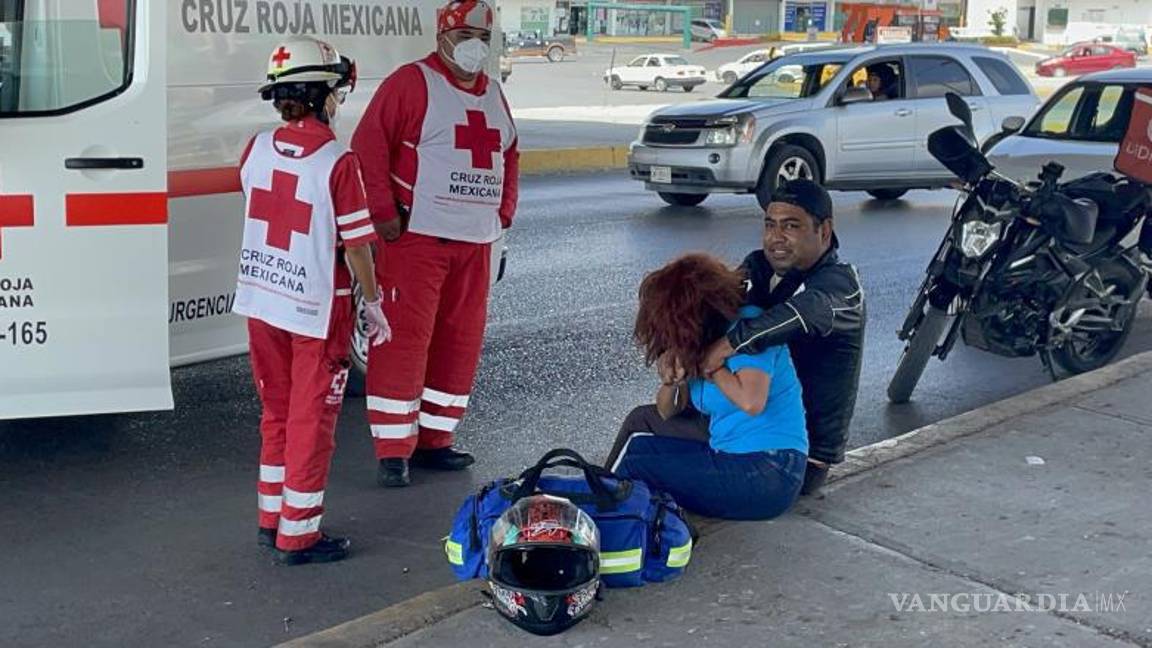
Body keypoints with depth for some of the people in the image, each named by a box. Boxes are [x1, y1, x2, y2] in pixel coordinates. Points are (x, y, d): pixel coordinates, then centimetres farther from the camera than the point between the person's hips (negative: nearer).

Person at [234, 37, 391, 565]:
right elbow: (356, 244, -15)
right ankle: (298, 536, 12)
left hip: (262, 302, 6)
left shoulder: (258, 149, -1)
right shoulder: (338, 163, -18)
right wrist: (373, 303, -3)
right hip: (317, 309, -6)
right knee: (311, 421, 5)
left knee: (276, 413, 19)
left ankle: (271, 519, 28)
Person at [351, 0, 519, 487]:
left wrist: (503, 212, 15)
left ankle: (434, 440, 23)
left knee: (460, 341, 11)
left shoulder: (493, 94, 16)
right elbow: (369, 147, -13)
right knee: (403, 338, -7)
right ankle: (393, 452, -1)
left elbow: (508, 156, 26)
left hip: (475, 243, 8)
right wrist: (383, 214, -15)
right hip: (415, 238, -7)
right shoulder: (412, 83, -7)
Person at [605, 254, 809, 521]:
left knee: (633, 464, -6)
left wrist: (710, 365, -17)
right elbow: (667, 412, 12)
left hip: (766, 473, -9)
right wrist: (669, 381, -10)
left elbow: (751, 402, -31)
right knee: (642, 419, 17)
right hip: (731, 452, 9)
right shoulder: (702, 338, 8)